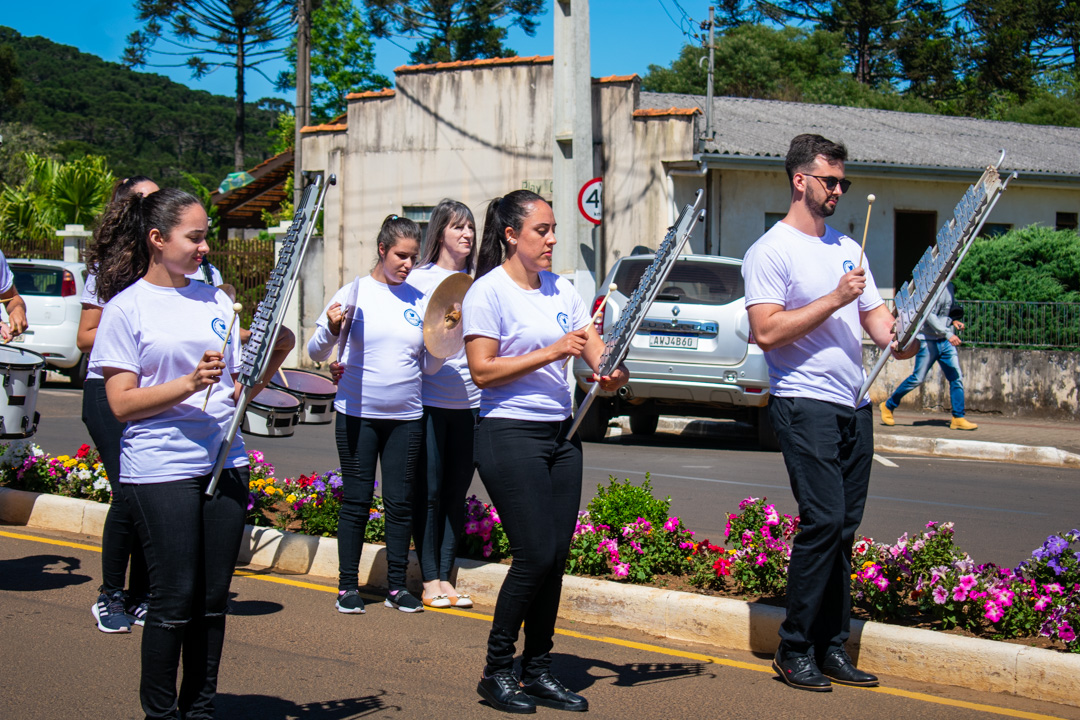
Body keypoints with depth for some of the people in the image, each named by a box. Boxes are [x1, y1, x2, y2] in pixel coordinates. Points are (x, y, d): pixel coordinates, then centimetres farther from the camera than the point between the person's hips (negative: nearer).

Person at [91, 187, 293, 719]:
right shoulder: (126, 308, -2)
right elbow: (123, 403, -8)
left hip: (225, 463, 5)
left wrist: (274, 356, -1)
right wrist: (188, 385, -20)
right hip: (160, 470, -5)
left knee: (213, 598, 7)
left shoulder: (215, 300, 14)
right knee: (174, 600, -3)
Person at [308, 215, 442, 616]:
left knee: (400, 502, 5)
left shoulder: (419, 301, 7)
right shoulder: (355, 293, -1)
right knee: (356, 500, 3)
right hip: (357, 414, -3)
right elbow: (316, 352, 0)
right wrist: (332, 330, -20)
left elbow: (429, 367, 11)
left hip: (406, 417, 3)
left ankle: (397, 586, 15)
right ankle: (348, 586, 12)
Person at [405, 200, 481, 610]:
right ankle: (430, 581, 6)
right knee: (429, 492, -1)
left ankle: (446, 577, 14)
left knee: (456, 493, 6)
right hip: (429, 401, -3)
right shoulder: (419, 279, 1)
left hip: (468, 402, 4)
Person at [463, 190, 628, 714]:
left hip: (561, 435, 7)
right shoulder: (488, 291, -7)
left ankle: (538, 670, 16)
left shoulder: (561, 289, 14)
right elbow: (482, 371, -14)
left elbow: (595, 345, 7)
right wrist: (552, 352, -18)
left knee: (556, 557, 5)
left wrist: (611, 372, -17)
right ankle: (496, 672, 4)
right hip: (510, 434, -7)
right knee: (535, 557, -10)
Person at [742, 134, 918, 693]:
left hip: (854, 406, 7)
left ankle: (831, 647, 13)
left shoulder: (847, 248, 19)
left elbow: (874, 316, 20)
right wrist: (834, 299, -16)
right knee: (824, 520, -14)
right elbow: (767, 331, -15)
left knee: (843, 526, 7)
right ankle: (795, 650, -4)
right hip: (805, 404, -7)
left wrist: (898, 339, -2)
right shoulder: (771, 250, -5)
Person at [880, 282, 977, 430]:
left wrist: (953, 321, 5)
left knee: (957, 377, -2)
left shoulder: (950, 287, 12)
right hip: (929, 341, -7)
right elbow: (929, 315, -22)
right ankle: (888, 406, 14)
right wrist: (948, 334, -28)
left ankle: (958, 418, 1)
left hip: (946, 341, 7)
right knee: (918, 378, -3)